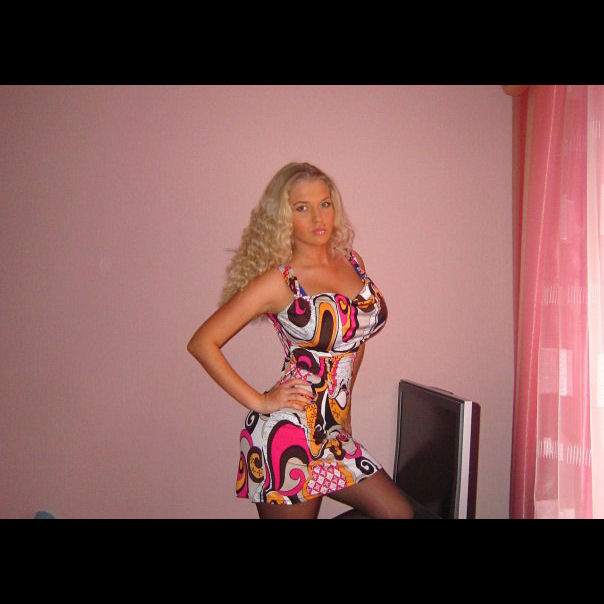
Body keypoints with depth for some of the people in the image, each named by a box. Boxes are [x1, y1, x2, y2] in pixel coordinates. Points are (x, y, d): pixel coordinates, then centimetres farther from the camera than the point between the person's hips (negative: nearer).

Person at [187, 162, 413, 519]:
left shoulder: (352, 262, 8)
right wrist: (258, 401, -12)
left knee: (399, 512, 5)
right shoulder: (278, 281, -10)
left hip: (334, 432, 7)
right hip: (287, 434, -6)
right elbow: (203, 343, -12)